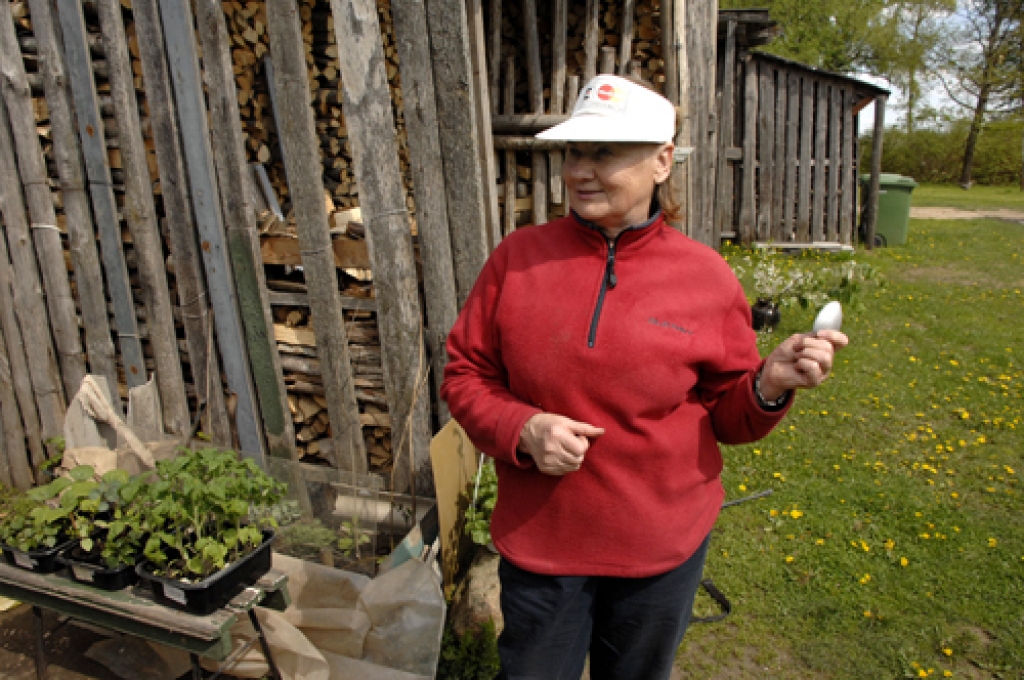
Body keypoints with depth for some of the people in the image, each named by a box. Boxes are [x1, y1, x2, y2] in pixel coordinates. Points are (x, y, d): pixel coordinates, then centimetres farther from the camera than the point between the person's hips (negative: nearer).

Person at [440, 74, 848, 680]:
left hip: (664, 543, 0)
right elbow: (467, 375, -1)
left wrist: (769, 386, -21)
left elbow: (728, 417, 1)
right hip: (540, 540, 1)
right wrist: (522, 429, -19)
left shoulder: (707, 277, -8)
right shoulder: (518, 257, -8)